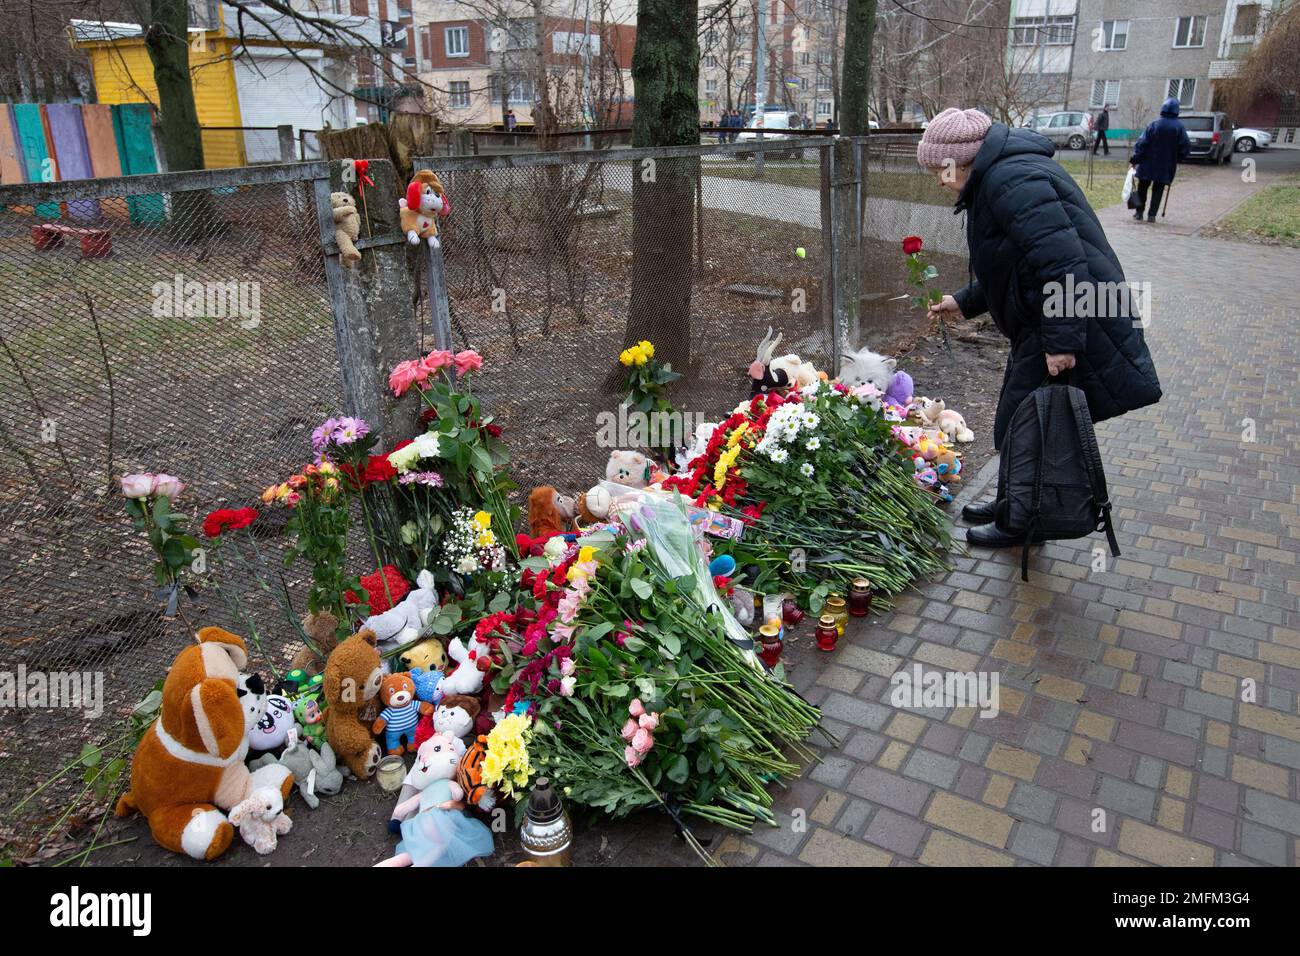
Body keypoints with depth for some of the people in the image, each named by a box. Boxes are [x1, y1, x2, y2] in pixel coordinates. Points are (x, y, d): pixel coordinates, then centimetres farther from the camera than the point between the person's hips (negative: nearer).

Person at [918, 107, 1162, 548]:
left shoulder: (1012, 180, -20)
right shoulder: (996, 177, 15)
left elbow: (1061, 263, -28)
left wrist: (1061, 342, -28)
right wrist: (964, 302, 22)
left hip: (1069, 327, -11)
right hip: (1041, 322, 11)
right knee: (1019, 422, 20)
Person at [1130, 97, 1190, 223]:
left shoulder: (1153, 124, -9)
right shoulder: (1179, 127, -6)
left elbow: (1142, 143, -11)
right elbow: (1186, 147, -4)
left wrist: (1134, 160, -5)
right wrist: (1178, 159, 12)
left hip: (1148, 164, -1)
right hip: (1167, 166, 1)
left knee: (1142, 187, 13)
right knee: (1158, 190, 9)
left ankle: (1139, 212, 12)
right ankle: (1152, 215, 4)